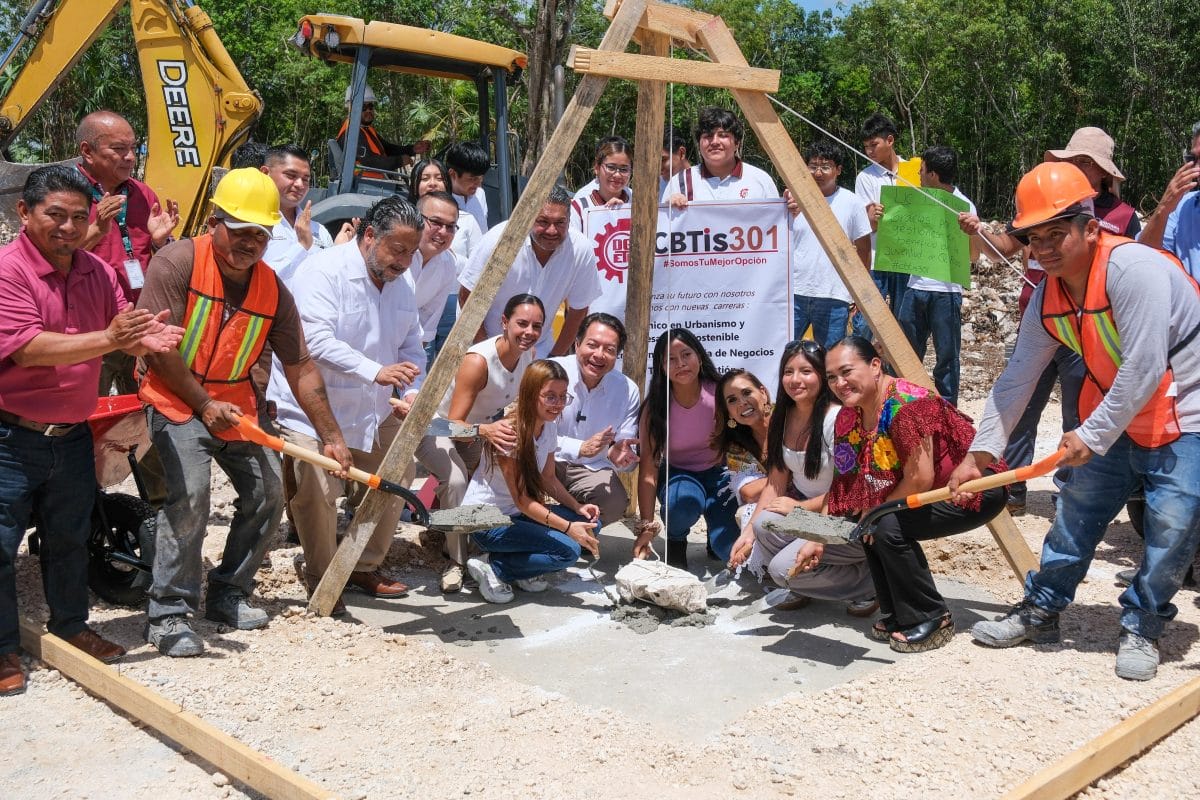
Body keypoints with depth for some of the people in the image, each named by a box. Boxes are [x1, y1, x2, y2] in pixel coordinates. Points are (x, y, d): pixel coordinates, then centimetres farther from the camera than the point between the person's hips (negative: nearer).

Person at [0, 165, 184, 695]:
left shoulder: (98, 272, 4)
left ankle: (70, 626, 36)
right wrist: (106, 339, -34)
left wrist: (144, 339, -16)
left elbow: (121, 332, 9)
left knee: (69, 538, 20)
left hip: (73, 433, 6)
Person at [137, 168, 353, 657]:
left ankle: (227, 595, 21)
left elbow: (301, 369, 1)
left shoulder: (273, 290, -2)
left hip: (237, 404, 6)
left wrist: (332, 438, -1)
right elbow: (158, 345, -18)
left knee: (268, 493, 3)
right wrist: (204, 404, -18)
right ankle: (167, 615, -11)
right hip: (176, 400, -6)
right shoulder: (178, 262, -16)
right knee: (190, 494, -23)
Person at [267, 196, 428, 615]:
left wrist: (413, 391, -9)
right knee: (317, 494, -15)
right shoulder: (324, 271, -17)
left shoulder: (400, 284, 8)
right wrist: (376, 371, -37)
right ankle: (320, 580, 9)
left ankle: (365, 567, 30)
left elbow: (411, 347, 11)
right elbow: (317, 340, -28)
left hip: (374, 410, 8)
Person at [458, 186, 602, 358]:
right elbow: (467, 295, -12)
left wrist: (556, 356, 0)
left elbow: (578, 310, -2)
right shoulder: (499, 239, -22)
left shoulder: (581, 251, -17)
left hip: (540, 350, 2)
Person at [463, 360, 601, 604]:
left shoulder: (549, 427, 2)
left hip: (517, 515, 8)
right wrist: (568, 527, -32)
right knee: (568, 550, -22)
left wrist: (577, 507, -9)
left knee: (588, 521, -8)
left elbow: (548, 478, 9)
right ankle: (492, 567, -10)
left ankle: (525, 572, 0)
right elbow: (521, 500, -24)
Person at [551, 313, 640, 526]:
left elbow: (628, 455, -4)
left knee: (615, 503, -27)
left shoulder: (628, 391, -5)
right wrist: (580, 448, -33)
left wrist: (617, 455, -30)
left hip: (592, 469, 3)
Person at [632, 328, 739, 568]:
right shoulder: (654, 408, -16)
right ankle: (675, 541, -2)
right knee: (685, 500, -37)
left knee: (730, 550, -21)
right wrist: (646, 527, -27)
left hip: (716, 473, 0)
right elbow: (648, 468, -19)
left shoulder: (720, 394, -18)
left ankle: (715, 524, 17)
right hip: (676, 474, 0)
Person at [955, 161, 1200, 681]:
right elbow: (1016, 378, 2)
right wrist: (979, 452, -2)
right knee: (1076, 509, 7)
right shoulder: (1048, 297, -2)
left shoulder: (1131, 268, -27)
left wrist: (1093, 435, -22)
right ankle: (1041, 609, 20)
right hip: (1116, 420, 7)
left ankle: (1141, 628, 9)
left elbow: (1143, 368, -29)